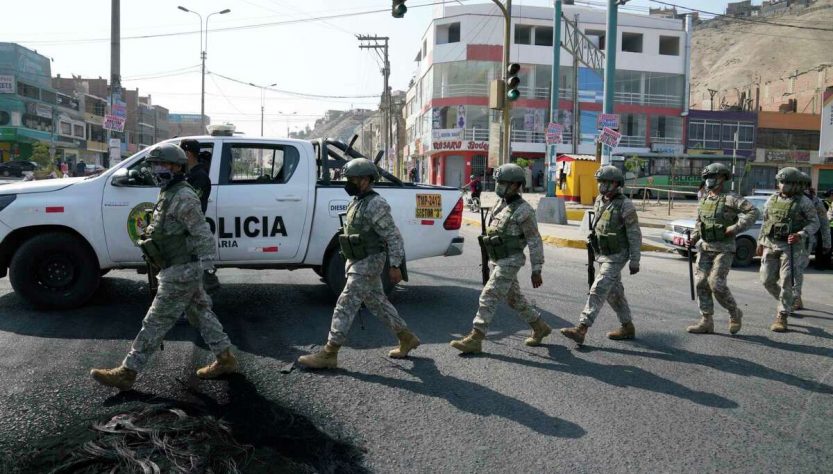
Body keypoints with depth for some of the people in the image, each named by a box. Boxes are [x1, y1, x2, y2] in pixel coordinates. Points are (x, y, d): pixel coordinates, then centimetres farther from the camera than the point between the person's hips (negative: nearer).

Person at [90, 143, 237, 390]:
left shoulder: (183, 197, -18)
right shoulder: (169, 194, 14)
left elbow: (203, 235, -23)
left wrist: (203, 267, -25)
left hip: (181, 272, -10)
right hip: (183, 270, 10)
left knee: (155, 322, -2)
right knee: (201, 313, 14)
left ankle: (127, 373, 6)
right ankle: (225, 359, 23)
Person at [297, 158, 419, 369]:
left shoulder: (375, 205, -19)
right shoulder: (357, 201, 11)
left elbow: (393, 236, -19)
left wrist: (395, 266, -20)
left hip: (368, 264, -10)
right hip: (358, 262, 10)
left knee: (346, 305, -8)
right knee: (377, 303, 17)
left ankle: (329, 354, -3)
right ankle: (406, 338, 29)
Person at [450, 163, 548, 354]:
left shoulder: (523, 210, -13)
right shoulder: (501, 205, 12)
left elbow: (535, 242, -12)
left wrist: (536, 270, -12)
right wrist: (491, 260, 22)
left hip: (510, 262, -9)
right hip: (497, 261, 9)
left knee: (489, 298, -11)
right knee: (514, 298, 17)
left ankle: (475, 339, -8)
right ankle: (540, 327, 33)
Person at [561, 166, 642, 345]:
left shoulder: (625, 206, -16)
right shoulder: (599, 201, 5)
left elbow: (635, 235, -14)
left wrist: (635, 261, -15)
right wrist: (592, 241, 19)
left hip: (616, 257, -8)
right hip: (602, 255, 8)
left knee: (598, 290, -15)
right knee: (613, 292, 16)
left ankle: (581, 329, -20)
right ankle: (627, 327, 31)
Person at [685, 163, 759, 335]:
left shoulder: (730, 198, -9)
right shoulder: (704, 200, 11)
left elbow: (753, 211, -16)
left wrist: (736, 227, -23)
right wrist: (694, 238, 5)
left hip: (723, 250, -7)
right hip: (705, 248, 7)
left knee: (716, 283, -15)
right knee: (702, 284, 0)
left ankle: (734, 313, 10)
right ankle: (706, 322, 6)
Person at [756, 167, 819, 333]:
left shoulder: (803, 202, -4)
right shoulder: (772, 200, 9)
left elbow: (814, 223, -3)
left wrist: (800, 235, -19)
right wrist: (760, 242, 17)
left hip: (792, 247, -4)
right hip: (771, 245, 4)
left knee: (786, 282, -7)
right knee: (767, 280, 3)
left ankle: (782, 317, 1)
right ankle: (786, 302, 30)